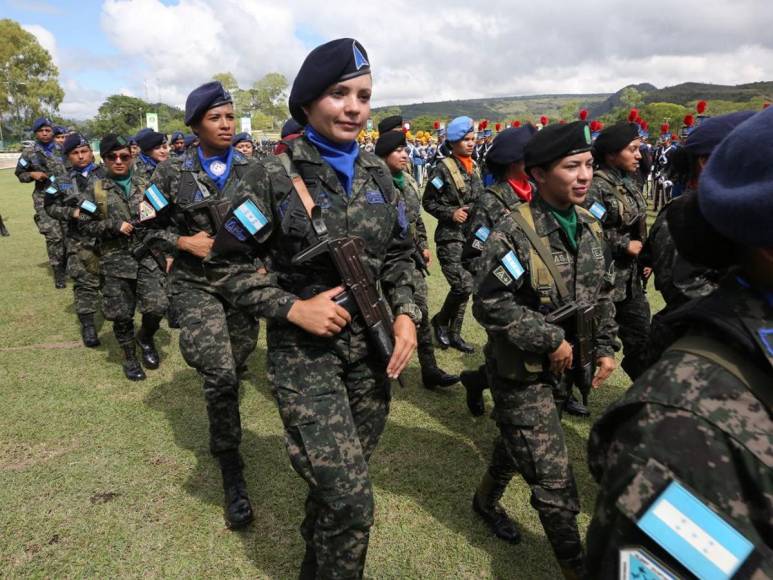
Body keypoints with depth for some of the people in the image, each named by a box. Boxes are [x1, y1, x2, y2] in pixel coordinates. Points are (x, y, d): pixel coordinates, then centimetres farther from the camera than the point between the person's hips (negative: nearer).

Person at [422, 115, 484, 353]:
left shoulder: (474, 166, 12)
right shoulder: (443, 168, -9)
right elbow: (428, 202, -7)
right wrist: (451, 213, -17)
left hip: (472, 235, 7)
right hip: (450, 236, -7)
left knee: (464, 288, 10)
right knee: (463, 285, -15)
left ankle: (454, 333, 22)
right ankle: (440, 320, 11)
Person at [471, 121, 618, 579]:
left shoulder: (590, 227, 2)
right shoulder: (514, 232, -22)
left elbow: (603, 294, 14)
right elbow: (490, 304, -25)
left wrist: (606, 347, 7)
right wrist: (550, 340, -22)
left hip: (565, 367, 7)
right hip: (522, 371, -7)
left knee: (518, 442, 27)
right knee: (555, 480, -2)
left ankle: (487, 501, 52)